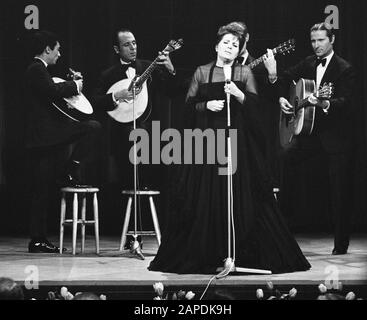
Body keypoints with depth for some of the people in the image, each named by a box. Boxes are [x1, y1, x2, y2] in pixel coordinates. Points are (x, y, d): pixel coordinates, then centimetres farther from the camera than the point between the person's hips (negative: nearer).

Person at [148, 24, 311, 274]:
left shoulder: (244, 72, 7)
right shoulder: (202, 72, 9)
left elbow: (254, 103, -1)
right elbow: (190, 102, 8)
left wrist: (238, 94, -19)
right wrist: (208, 105, -10)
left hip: (238, 138, 0)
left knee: (241, 193, -5)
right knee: (205, 193, -2)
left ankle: (243, 250, 0)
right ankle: (205, 251, 5)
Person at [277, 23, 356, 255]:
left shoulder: (345, 70, -10)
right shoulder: (308, 63, 9)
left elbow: (344, 101, -22)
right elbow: (286, 77, 25)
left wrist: (325, 104, -42)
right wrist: (282, 98, 7)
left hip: (337, 135, -6)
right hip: (310, 131, 6)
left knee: (340, 191, -3)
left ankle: (341, 244, 5)